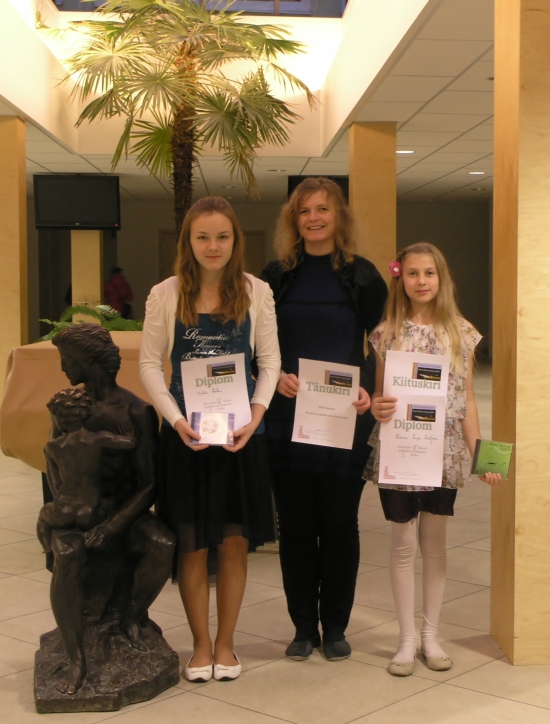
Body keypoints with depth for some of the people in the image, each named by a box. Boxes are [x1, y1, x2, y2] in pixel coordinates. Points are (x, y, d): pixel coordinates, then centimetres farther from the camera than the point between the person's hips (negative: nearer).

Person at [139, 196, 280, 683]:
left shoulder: (256, 292, 0)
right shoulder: (166, 295, -1)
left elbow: (270, 360, 2)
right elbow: (150, 363, 0)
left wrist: (255, 415, -13)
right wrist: (177, 419, -13)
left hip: (240, 434, 1)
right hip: (185, 435, 0)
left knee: (234, 543, 8)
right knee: (192, 546, 7)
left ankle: (225, 642, 25)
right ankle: (201, 644, 24)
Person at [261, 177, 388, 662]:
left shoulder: (362, 277, 2)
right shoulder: (276, 276, 6)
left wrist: (366, 390, -15)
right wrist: (276, 378, -12)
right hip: (288, 420, 1)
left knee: (339, 524, 6)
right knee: (295, 524, 7)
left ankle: (335, 626, 20)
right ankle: (304, 626, 19)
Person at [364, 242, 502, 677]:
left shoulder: (461, 332, 2)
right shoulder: (388, 333, -1)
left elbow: (467, 400, 5)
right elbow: (379, 393, 4)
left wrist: (479, 452, 0)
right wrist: (376, 408, -19)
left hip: (444, 451, 1)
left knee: (435, 542, 10)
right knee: (404, 543, 5)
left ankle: (431, 635, 23)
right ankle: (408, 638, 17)